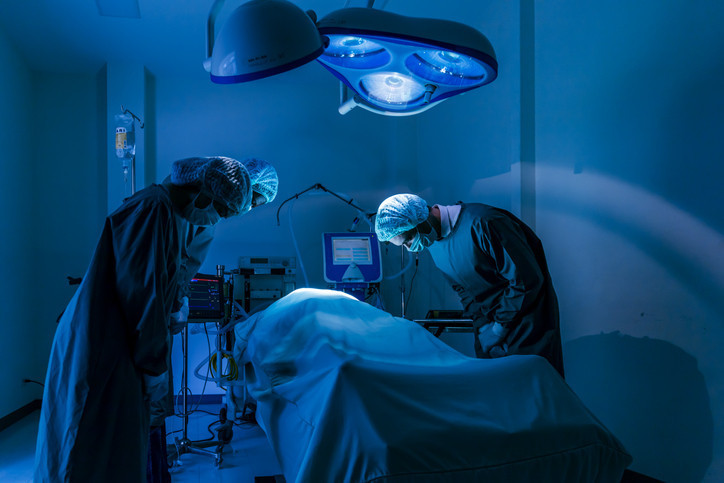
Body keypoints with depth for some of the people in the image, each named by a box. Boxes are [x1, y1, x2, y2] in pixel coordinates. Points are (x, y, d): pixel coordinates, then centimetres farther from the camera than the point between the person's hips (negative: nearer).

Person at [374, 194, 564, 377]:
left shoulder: (482, 224, -27)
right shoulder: (433, 239, -1)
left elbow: (528, 280, -24)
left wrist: (500, 326, -16)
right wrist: (482, 325, -4)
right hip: (490, 321, 7)